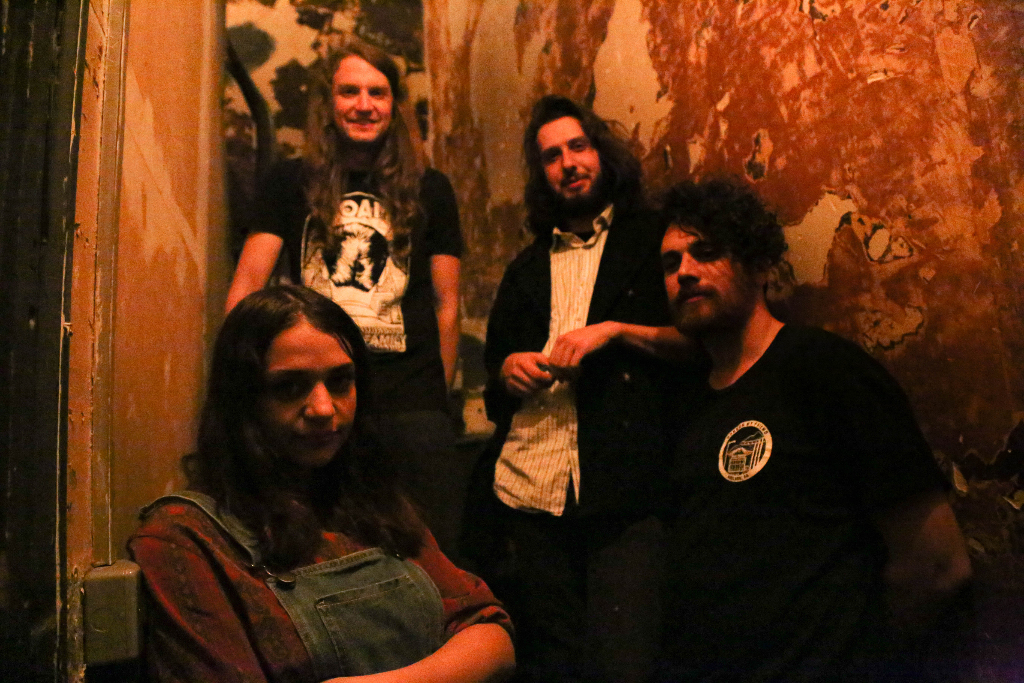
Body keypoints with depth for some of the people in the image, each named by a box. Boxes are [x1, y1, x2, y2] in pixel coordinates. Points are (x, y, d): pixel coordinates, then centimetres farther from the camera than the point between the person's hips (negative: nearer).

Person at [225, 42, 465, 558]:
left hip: (411, 404, 0)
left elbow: (446, 303, 12)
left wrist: (438, 397, 7)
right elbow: (248, 282, 5)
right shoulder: (290, 183, 11)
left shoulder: (429, 190, 11)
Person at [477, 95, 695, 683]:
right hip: (530, 490, 4)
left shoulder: (655, 241, 10)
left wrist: (615, 331, -10)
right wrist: (508, 371, 3)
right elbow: (494, 363, 26)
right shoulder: (526, 270, 22)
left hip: (627, 490, -4)